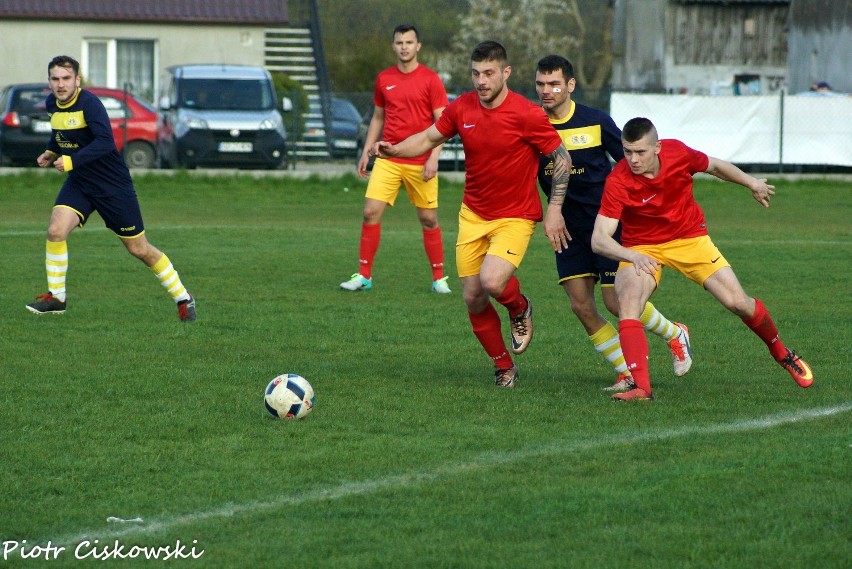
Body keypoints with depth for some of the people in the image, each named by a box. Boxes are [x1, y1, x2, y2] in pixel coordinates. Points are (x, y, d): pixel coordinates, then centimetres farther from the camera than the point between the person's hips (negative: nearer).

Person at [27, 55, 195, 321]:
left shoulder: (89, 103, -21)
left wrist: (72, 161, -37)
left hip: (113, 184, -6)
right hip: (78, 183, 6)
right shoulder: (52, 104, 2)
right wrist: (51, 152, 8)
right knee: (55, 231, -17)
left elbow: (105, 142, -32)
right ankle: (56, 297, -2)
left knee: (139, 249, 2)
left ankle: (183, 298, 19)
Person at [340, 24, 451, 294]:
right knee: (371, 212, -7)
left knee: (428, 219, 3)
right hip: (388, 159, 3)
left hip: (420, 164, -3)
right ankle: (364, 275, 1)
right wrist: (366, 151, 13)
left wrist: (434, 157, -14)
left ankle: (439, 279, 14)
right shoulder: (384, 79, 9)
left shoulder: (430, 79, -3)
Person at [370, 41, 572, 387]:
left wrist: (555, 209, -12)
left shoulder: (527, 115, -16)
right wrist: (393, 150, -7)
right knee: (473, 299, 1)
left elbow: (562, 158, -7)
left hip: (516, 216, -5)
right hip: (473, 215, 5)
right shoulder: (461, 109, -3)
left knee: (491, 281, -27)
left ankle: (520, 309, 10)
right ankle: (504, 368, 21)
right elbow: (429, 138, 11)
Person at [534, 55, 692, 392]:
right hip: (567, 226, 3)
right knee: (581, 307, -5)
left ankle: (675, 335, 23)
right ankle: (628, 373, 8)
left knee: (616, 302, -5)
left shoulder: (596, 121, -8)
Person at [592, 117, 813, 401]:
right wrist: (633, 257, -47)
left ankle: (782, 353, 24)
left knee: (738, 302, -4)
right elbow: (599, 239, -32)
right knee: (628, 305, -29)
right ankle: (642, 387, -31)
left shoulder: (678, 153, -19)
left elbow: (715, 166, 6)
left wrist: (752, 183, 8)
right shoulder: (618, 183, -27)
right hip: (642, 248, -2)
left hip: (690, 238, 2)